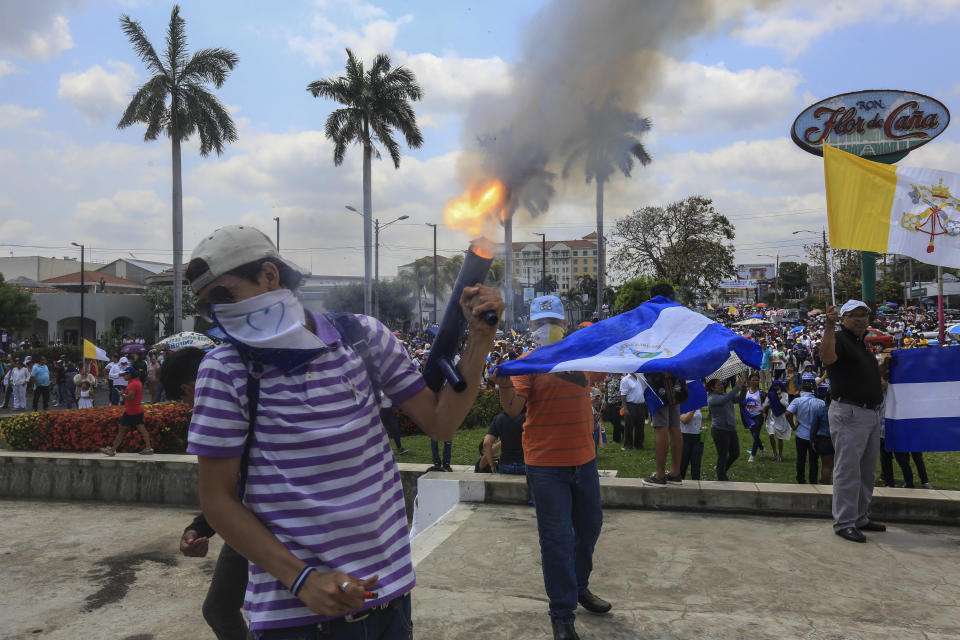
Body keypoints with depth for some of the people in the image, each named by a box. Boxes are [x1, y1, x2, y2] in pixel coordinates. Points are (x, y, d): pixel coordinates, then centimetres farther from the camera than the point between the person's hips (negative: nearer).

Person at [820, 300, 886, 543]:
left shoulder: (863, 343, 19)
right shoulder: (839, 339, -9)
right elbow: (827, 357, -34)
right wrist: (829, 327, -44)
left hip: (872, 414, 9)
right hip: (849, 414, -9)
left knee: (867, 472, 15)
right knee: (848, 470, -5)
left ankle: (861, 518, 26)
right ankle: (844, 523, 1)